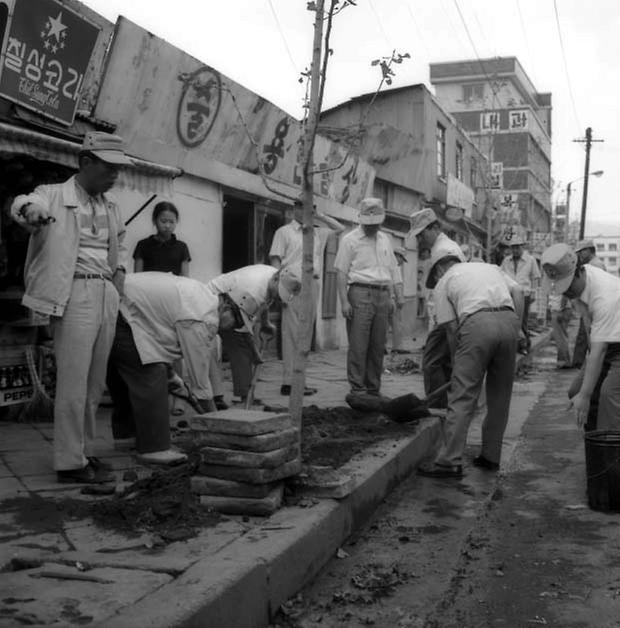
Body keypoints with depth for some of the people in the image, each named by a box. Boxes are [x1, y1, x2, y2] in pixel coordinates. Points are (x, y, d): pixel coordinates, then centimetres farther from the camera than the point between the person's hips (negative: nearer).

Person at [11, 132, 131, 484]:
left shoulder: (112, 206, 17)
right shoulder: (54, 195, -3)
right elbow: (26, 204, -22)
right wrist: (29, 209, -46)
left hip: (107, 294, 6)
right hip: (75, 293, -6)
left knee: (95, 382, 9)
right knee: (73, 381, -7)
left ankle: (85, 451, 20)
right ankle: (70, 462, 0)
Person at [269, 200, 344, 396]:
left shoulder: (317, 233, 21)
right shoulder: (284, 232, 6)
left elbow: (340, 228, 27)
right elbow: (275, 260, -1)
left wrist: (320, 216, 15)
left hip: (313, 284, 6)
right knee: (292, 334, -8)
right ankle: (289, 382, -8)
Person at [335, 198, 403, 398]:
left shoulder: (384, 240, 18)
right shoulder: (350, 240, 0)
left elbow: (394, 268, 21)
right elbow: (341, 273, -4)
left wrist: (399, 295, 11)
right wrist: (344, 301, -12)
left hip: (382, 294, 6)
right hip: (360, 293, -6)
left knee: (378, 345, 7)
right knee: (358, 345, -8)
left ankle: (373, 388, 14)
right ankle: (357, 389, -3)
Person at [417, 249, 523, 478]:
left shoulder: (443, 283, 18)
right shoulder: (490, 267, 32)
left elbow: (451, 327, 12)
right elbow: (517, 291, 16)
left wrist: (456, 361, 22)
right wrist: (517, 328, 17)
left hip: (477, 323, -5)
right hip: (508, 321, 5)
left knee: (462, 396, -3)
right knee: (499, 395, 15)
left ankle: (450, 461, -4)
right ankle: (491, 457, 21)